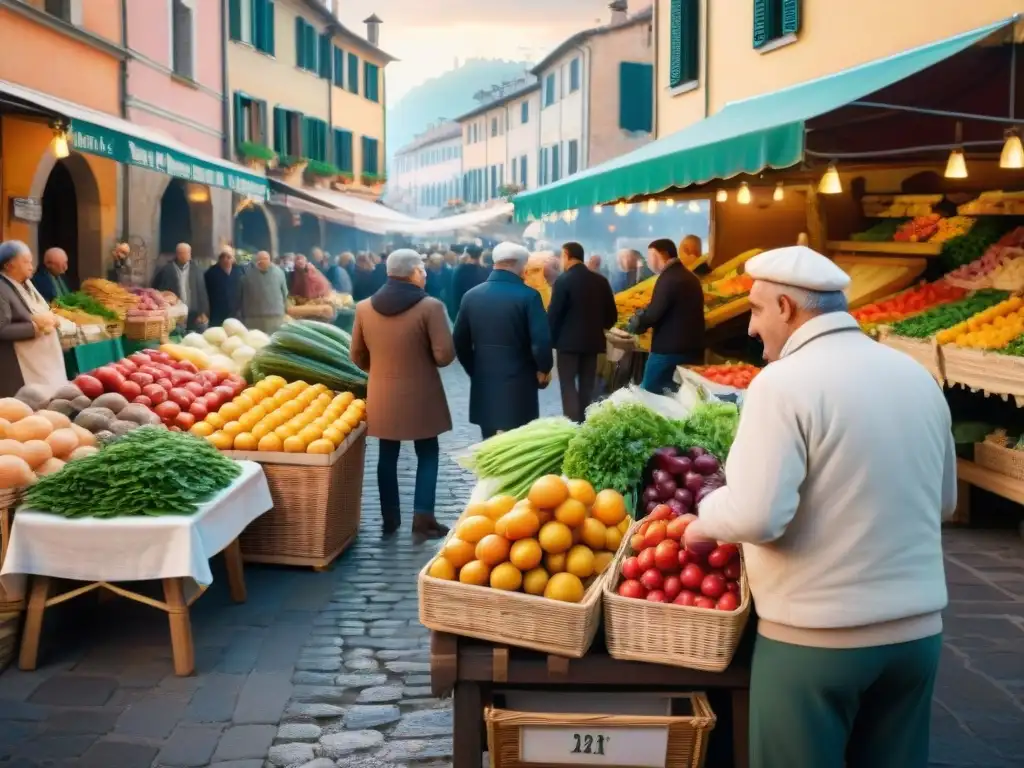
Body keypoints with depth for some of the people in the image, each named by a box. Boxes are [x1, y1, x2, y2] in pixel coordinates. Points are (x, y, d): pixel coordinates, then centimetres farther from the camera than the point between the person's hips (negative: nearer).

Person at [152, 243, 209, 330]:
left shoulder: (196, 271, 9)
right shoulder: (165, 270, 1)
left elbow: (202, 293, 8)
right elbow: (158, 292, 4)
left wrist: (203, 313, 1)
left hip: (194, 318, 2)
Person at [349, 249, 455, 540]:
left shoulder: (364, 308, -1)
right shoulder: (430, 306, -14)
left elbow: (357, 356, 7)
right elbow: (445, 355, -15)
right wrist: (425, 359, 6)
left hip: (382, 396, 4)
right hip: (420, 396, -4)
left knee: (388, 455, 13)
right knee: (427, 454, 9)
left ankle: (390, 520, 19)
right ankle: (422, 518, 5)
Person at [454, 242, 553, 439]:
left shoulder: (471, 296, 3)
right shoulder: (528, 296, -12)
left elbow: (460, 342, 7)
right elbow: (541, 341, -18)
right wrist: (544, 368, 0)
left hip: (483, 383, 5)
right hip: (518, 384, -4)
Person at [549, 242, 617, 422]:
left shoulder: (564, 280, -12)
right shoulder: (600, 280, 4)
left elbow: (554, 313, -13)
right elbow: (612, 314, 6)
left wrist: (551, 339, 0)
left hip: (569, 340, -5)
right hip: (592, 340, 5)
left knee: (569, 386, 0)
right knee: (587, 386, 12)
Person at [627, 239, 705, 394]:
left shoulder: (668, 278, -15)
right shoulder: (690, 277, 14)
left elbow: (653, 314, -20)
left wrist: (634, 324, 0)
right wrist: (642, 318, 19)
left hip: (669, 348, -9)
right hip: (691, 348, 9)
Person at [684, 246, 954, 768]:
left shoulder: (784, 383, -16)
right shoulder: (918, 377, 5)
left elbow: (755, 515, -23)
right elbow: (943, 502, 16)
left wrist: (706, 519, -4)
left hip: (816, 637, -6)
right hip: (918, 628, 6)